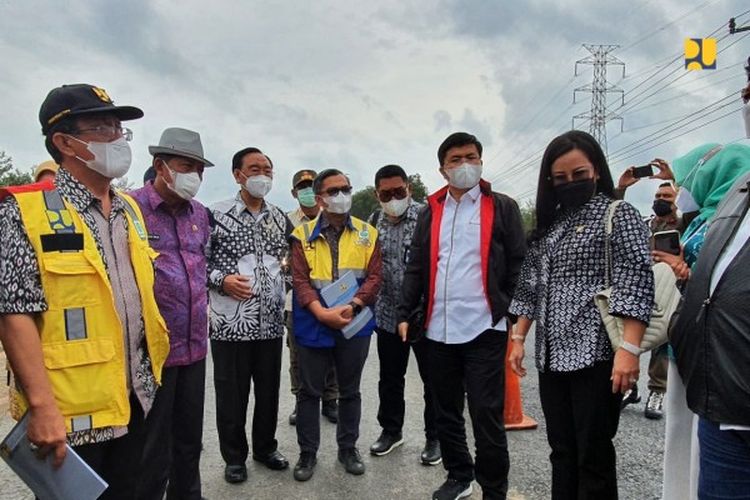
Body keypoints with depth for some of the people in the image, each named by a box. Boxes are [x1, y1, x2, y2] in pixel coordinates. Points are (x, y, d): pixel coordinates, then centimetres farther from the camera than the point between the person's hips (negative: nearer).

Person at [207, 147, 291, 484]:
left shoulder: (280, 218, 8)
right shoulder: (217, 214, -5)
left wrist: (285, 284, 5)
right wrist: (221, 280, -16)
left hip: (271, 322, 4)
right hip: (230, 323, -4)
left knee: (269, 390, 15)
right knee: (231, 394, 8)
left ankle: (265, 447, 34)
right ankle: (234, 457, 27)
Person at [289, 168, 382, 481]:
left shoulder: (367, 233, 4)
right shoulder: (303, 235, 1)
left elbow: (375, 276, -3)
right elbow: (300, 280, -7)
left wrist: (351, 307, -18)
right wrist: (323, 313, -20)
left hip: (355, 324, 1)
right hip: (313, 325, -1)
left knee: (350, 391, 14)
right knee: (309, 391, 9)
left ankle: (348, 448, 31)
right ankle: (307, 453, 25)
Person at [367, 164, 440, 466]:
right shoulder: (374, 223, 6)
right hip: (388, 316, 5)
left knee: (433, 379, 9)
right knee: (389, 379, 17)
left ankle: (435, 437, 26)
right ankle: (391, 430, 36)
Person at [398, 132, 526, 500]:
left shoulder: (502, 208, 3)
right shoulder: (431, 212, 12)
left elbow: (518, 266, 0)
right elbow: (416, 267, 12)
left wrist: (514, 314, -7)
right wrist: (405, 313, 5)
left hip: (484, 328, -4)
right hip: (438, 329, 4)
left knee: (486, 415, 1)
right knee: (446, 411, 15)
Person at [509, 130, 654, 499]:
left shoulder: (619, 215, -2)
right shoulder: (549, 224, 15)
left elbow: (637, 284, -12)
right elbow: (531, 286, 17)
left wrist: (629, 349, -21)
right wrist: (519, 338, 12)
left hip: (597, 355, -6)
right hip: (552, 357, 6)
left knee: (594, 456, 2)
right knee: (562, 453, 14)